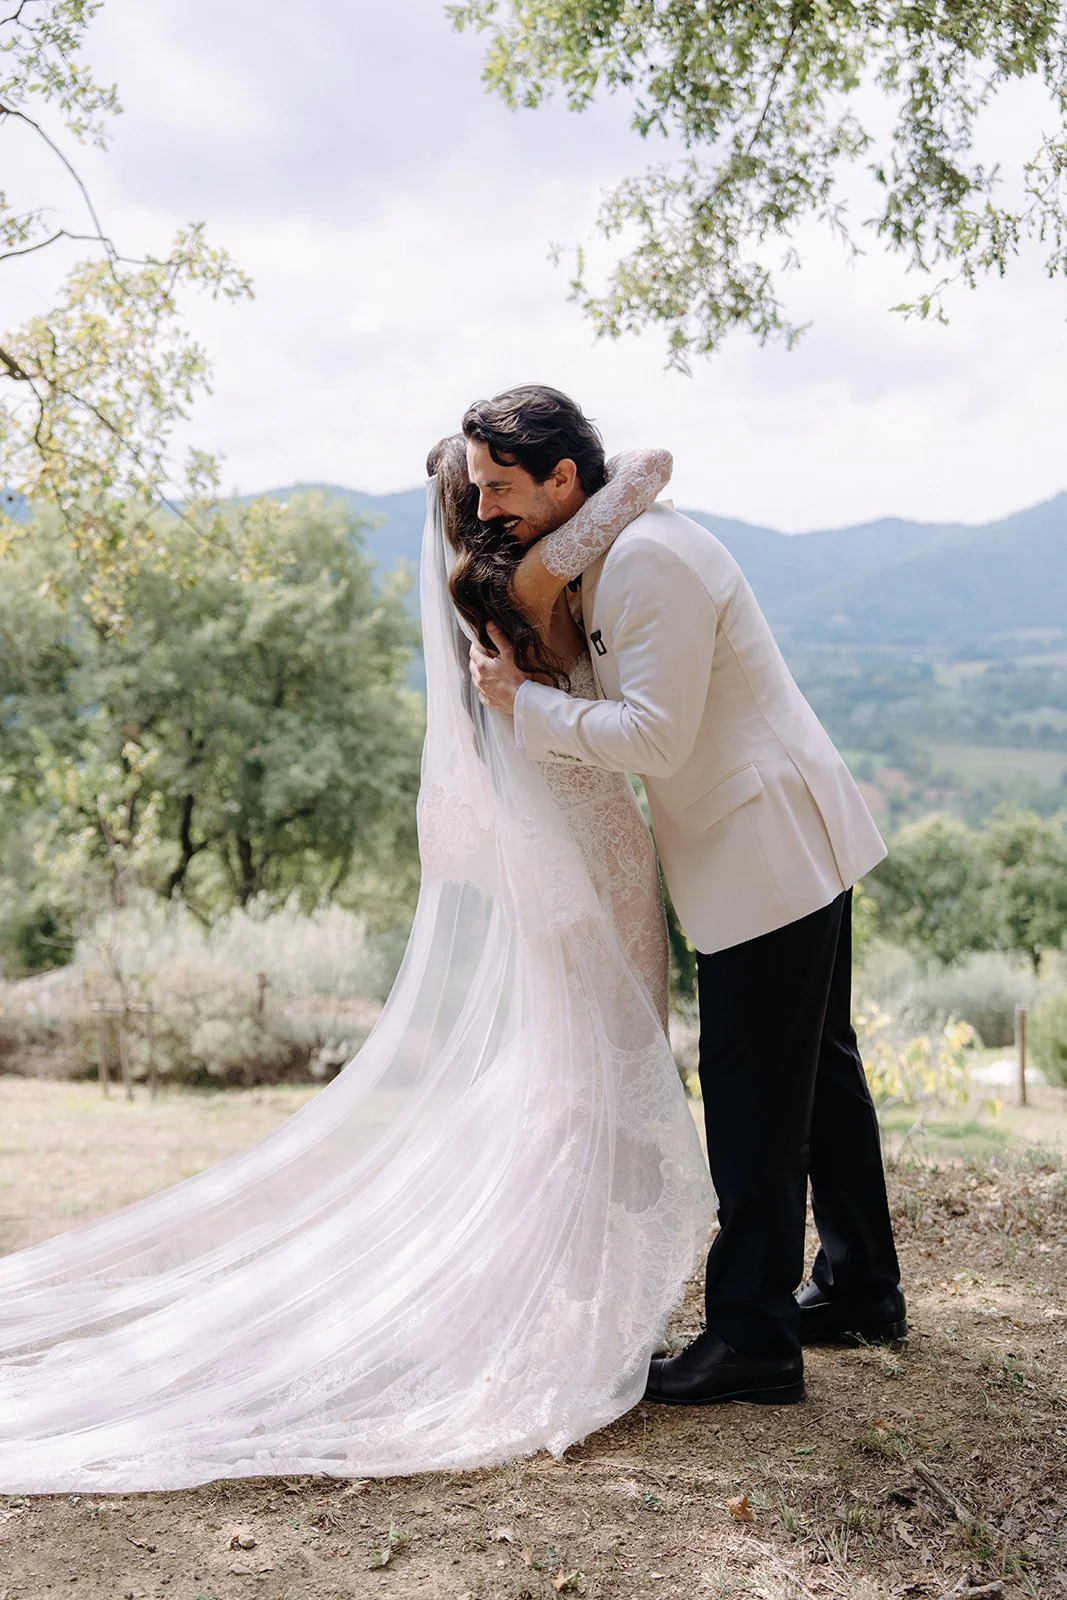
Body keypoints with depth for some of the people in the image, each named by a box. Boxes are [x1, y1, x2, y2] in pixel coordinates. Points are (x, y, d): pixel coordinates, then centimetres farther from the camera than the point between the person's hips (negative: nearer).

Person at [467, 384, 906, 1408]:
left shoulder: (648, 561, -22)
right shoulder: (604, 554, 10)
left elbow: (654, 738, -25)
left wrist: (524, 703, -16)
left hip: (767, 853, -11)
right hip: (799, 848, 11)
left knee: (751, 1094, -5)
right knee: (817, 1068, 18)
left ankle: (754, 1341, 4)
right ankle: (859, 1291, 32)